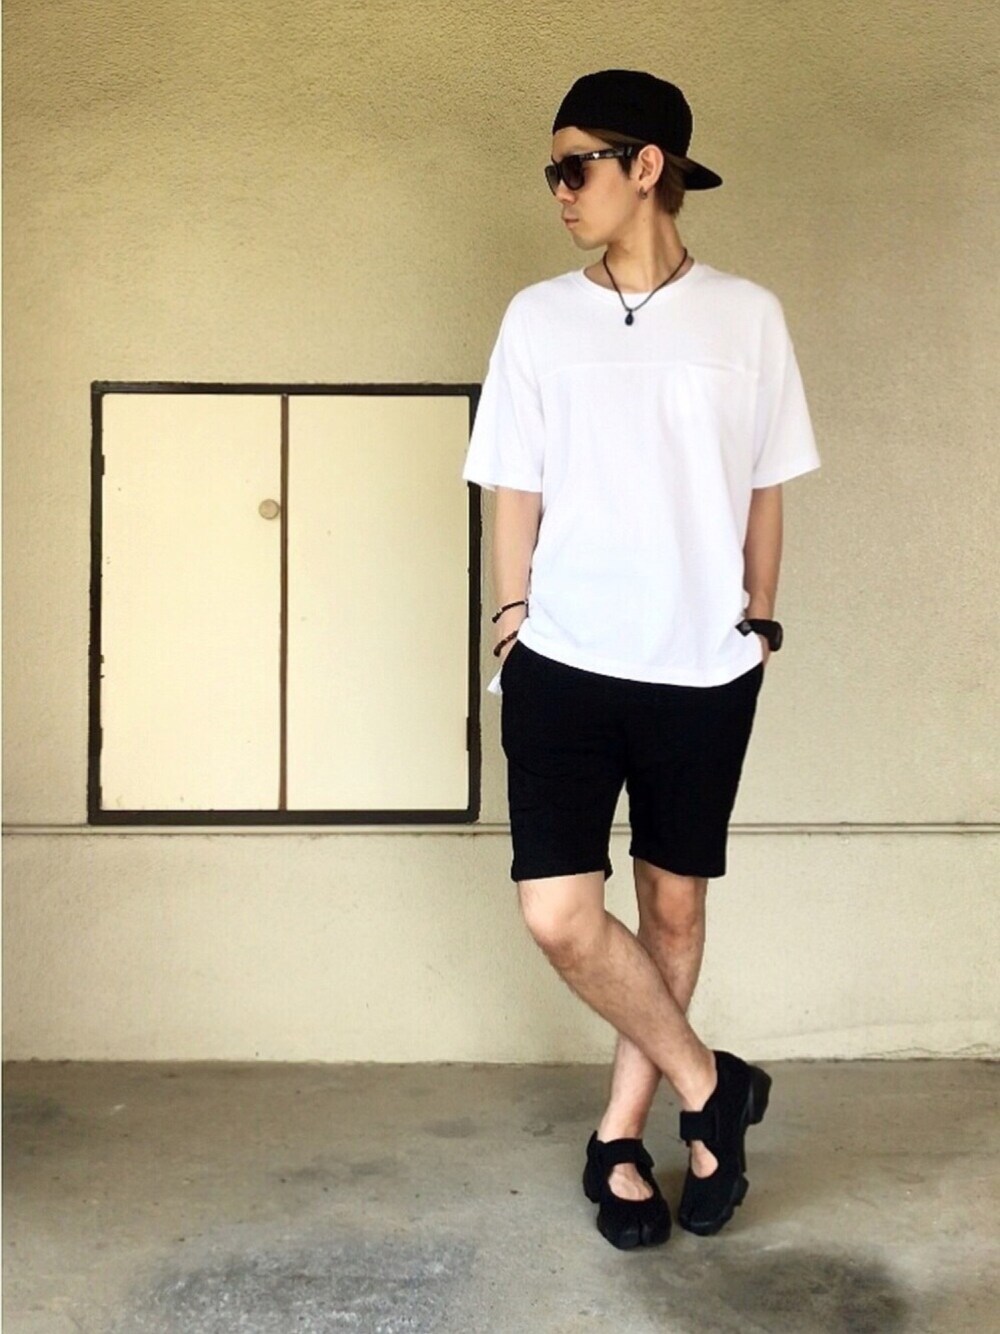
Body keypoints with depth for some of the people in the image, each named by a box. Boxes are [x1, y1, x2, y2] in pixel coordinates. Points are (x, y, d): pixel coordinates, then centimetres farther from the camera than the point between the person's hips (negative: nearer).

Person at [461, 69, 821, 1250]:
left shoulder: (747, 316, 2)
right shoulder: (537, 317, 3)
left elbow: (765, 493, 8)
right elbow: (515, 492, 5)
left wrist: (758, 623, 7)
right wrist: (511, 622, 2)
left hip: (702, 668, 0)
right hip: (565, 662, 0)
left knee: (674, 903, 9)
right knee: (559, 913, -9)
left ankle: (621, 1135, 27)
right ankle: (712, 1086, 16)